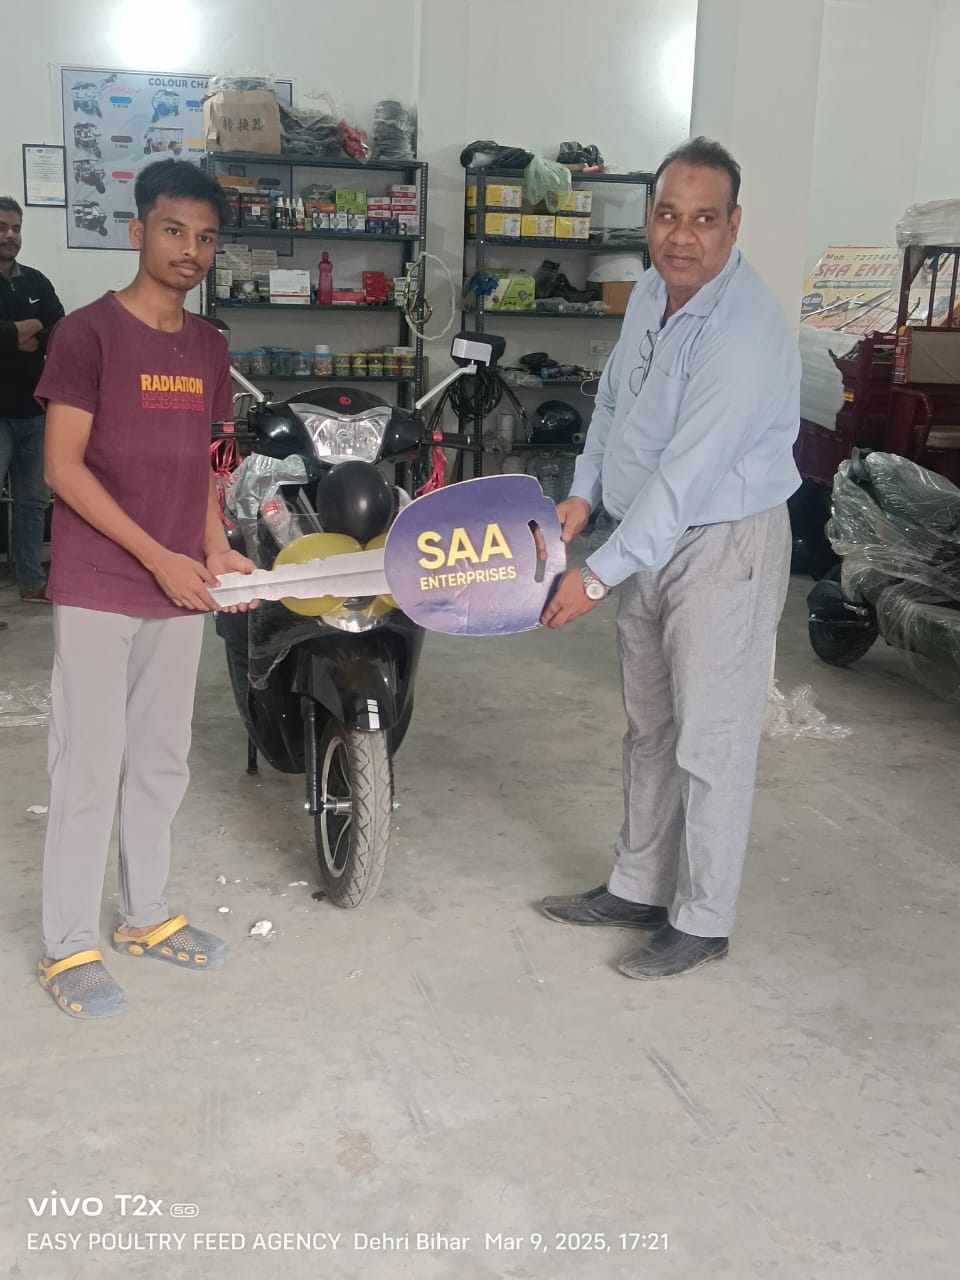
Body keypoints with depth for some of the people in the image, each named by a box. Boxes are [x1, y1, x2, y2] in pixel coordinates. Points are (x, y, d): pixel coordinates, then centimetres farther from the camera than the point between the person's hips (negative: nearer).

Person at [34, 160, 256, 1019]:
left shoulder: (210, 348, 10)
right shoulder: (88, 333, -9)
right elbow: (63, 467, -12)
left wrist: (215, 550, 0)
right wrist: (156, 556, -16)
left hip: (181, 591, 6)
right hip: (97, 591, -6)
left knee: (162, 762, 14)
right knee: (88, 768, 0)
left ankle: (146, 914, 29)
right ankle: (68, 946, 12)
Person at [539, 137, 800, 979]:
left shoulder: (745, 331, -25)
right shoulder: (652, 291, 3)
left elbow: (686, 476, -29)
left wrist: (598, 575, -28)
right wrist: (584, 494, 4)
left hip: (726, 546, -9)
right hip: (654, 538, 9)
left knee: (710, 744, 0)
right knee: (649, 730, 18)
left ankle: (702, 921, 16)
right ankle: (638, 887, 33)